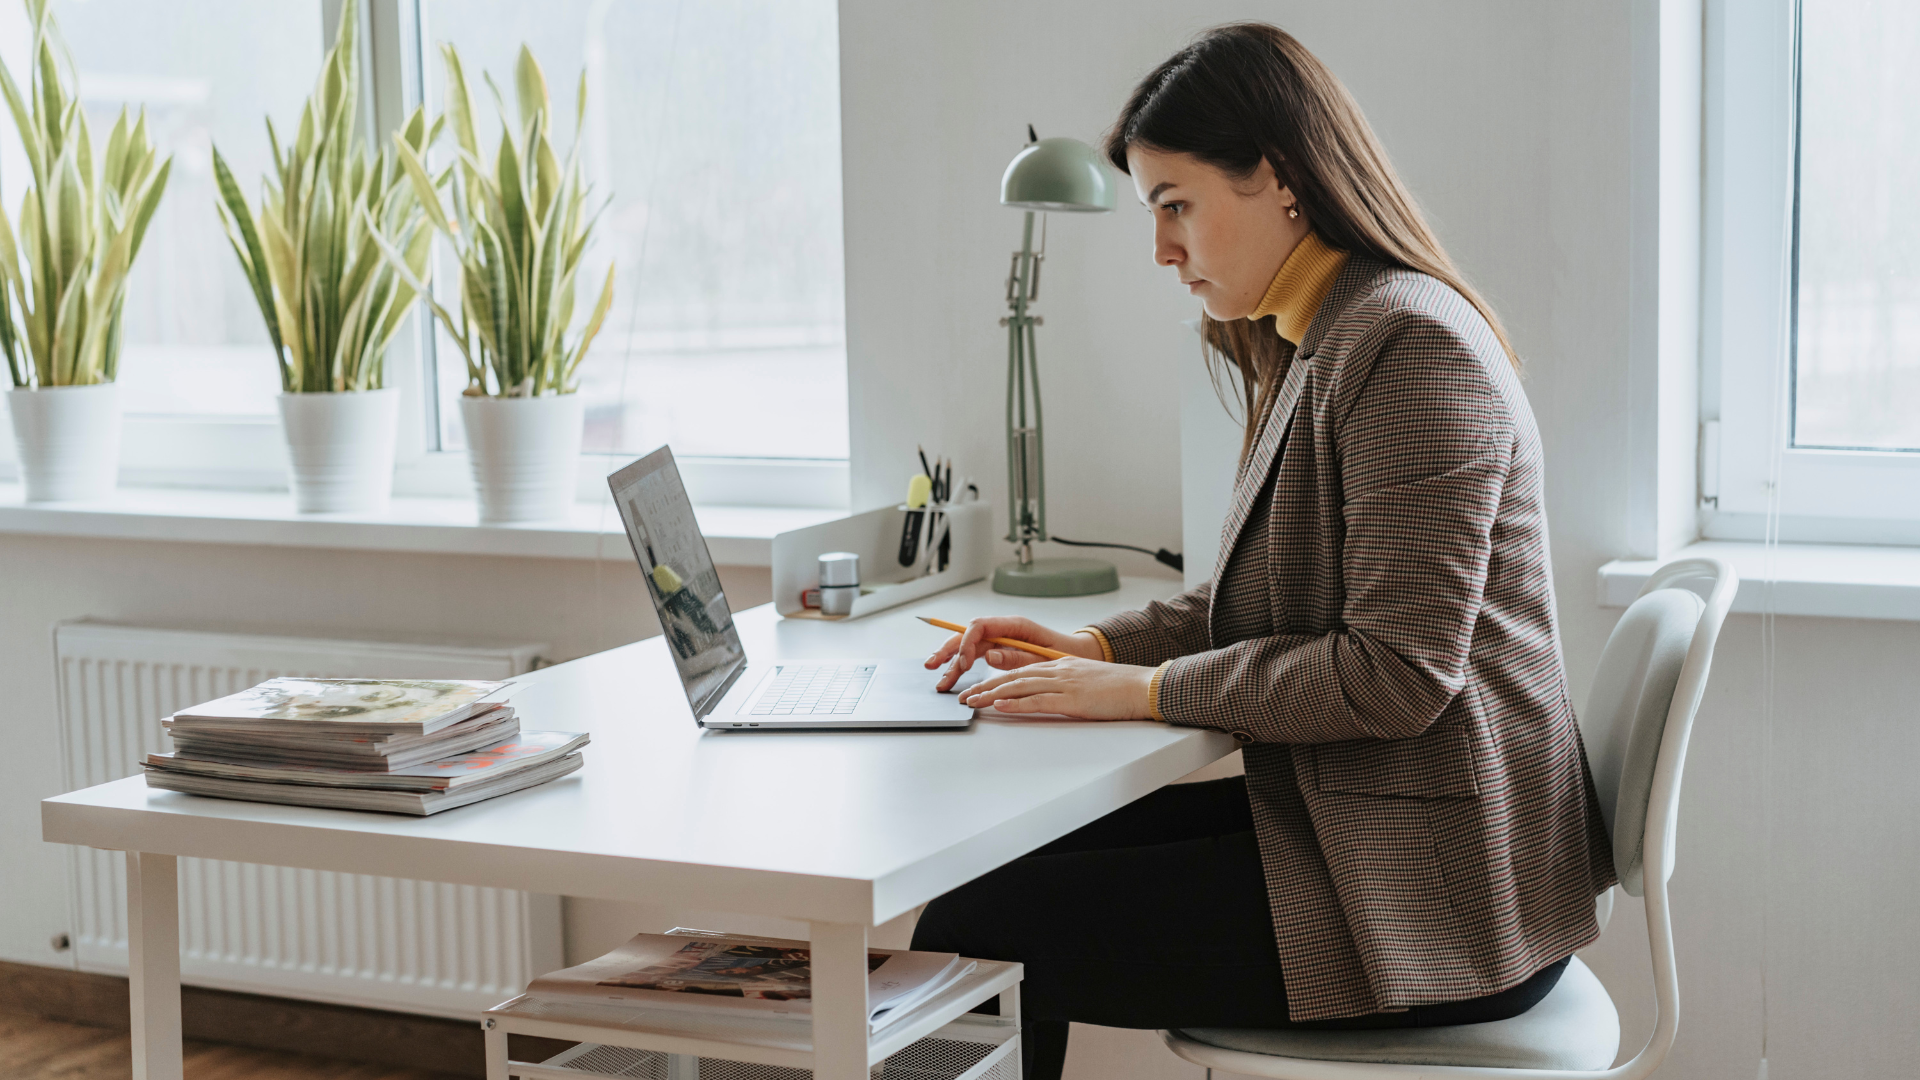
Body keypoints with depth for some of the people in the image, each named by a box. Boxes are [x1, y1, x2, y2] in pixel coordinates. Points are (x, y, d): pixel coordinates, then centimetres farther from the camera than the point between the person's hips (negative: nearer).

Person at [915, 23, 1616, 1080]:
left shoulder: (1412, 346, -17)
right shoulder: (1318, 348, 16)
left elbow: (1397, 673, -22)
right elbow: (1261, 597, 23)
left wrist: (1145, 690, -16)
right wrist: (1099, 647, 8)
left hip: (1431, 904, -10)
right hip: (1349, 824, 10)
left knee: (974, 932, -14)